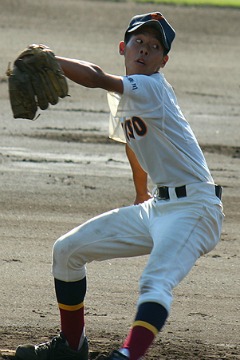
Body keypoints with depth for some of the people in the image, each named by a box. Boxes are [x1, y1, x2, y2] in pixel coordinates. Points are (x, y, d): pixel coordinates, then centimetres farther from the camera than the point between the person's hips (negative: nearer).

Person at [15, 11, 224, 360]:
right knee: (67, 250, 12)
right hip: (156, 208, 10)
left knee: (155, 282, -34)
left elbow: (96, 77, -34)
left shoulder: (151, 89, -17)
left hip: (194, 209, -10)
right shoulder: (122, 96, 10)